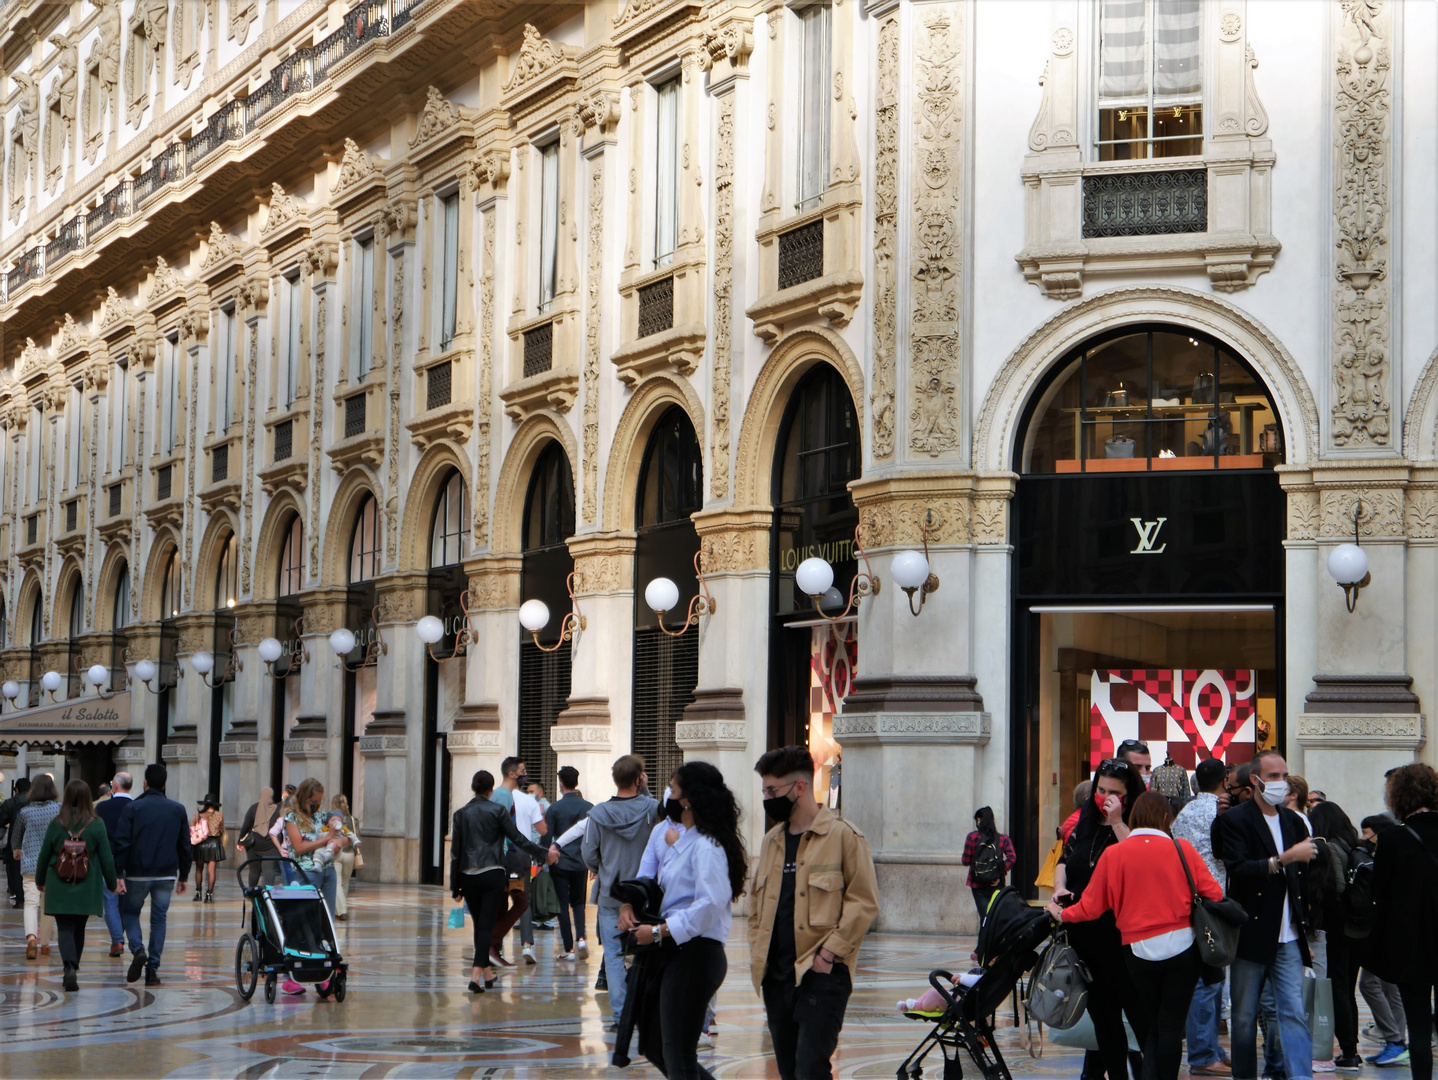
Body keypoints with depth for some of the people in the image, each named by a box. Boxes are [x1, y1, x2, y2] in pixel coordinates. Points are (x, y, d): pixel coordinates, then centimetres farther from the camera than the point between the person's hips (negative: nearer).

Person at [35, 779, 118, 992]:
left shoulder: (56, 824, -5)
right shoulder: (96, 825, -6)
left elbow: (44, 855, 4)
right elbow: (106, 857, -2)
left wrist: (40, 880, 20)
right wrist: (112, 883, 10)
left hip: (60, 888, -1)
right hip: (86, 889, 1)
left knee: (65, 929, -2)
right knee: (79, 929, 16)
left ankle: (70, 968, -23)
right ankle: (72, 970, 26)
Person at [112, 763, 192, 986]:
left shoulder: (133, 808, -4)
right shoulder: (178, 810, 6)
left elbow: (121, 843, -10)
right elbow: (185, 846, 9)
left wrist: (118, 874, -9)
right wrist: (183, 876, 16)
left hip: (137, 874, -2)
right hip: (166, 875, 2)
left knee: (129, 912, 15)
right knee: (159, 919, 8)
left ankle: (138, 949, -11)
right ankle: (152, 969, 3)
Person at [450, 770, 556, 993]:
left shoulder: (461, 814, 4)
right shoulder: (497, 811, -3)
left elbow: (455, 852, 5)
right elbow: (519, 839, -1)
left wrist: (455, 886, 9)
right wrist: (544, 854, 12)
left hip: (468, 876, 3)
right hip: (492, 876, -3)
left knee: (479, 924, 15)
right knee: (486, 924, -3)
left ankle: (486, 973, 24)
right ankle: (476, 975, -14)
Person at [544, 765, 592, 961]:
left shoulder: (554, 809, -7)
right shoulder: (589, 807, 0)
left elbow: (546, 836, -6)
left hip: (560, 863, -3)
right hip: (581, 863, 3)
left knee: (563, 905, 4)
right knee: (578, 902, 17)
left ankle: (569, 949, 2)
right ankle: (580, 937, -6)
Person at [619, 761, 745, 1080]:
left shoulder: (706, 846, -16)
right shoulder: (683, 840, 17)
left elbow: (710, 904, -27)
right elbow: (656, 884, 23)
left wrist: (659, 932, -22)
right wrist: (630, 906, 3)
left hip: (695, 955, -11)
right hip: (675, 956, 11)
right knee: (654, 1046, 16)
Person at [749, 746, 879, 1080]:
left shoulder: (843, 835, -5)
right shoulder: (772, 841, 15)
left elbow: (864, 902, -8)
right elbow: (757, 904, 22)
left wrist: (829, 952, -14)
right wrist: (757, 955, 9)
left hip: (822, 974, -7)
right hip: (777, 975, 7)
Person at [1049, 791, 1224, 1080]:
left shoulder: (1114, 854, -4)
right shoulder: (1182, 849, -6)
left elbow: (1091, 905, -1)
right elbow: (1213, 894, -5)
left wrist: (1062, 915, 17)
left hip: (1138, 949, 1)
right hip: (1182, 946, -1)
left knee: (1151, 1024, 16)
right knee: (1172, 1024, 5)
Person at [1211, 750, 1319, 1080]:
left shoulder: (1293, 821, 13)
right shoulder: (1234, 820, -5)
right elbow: (1237, 870, -20)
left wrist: (1303, 920, 15)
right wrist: (1285, 859, -24)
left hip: (1288, 938, 4)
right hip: (1251, 935, -4)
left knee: (1295, 1013, -3)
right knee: (1244, 1017, 6)